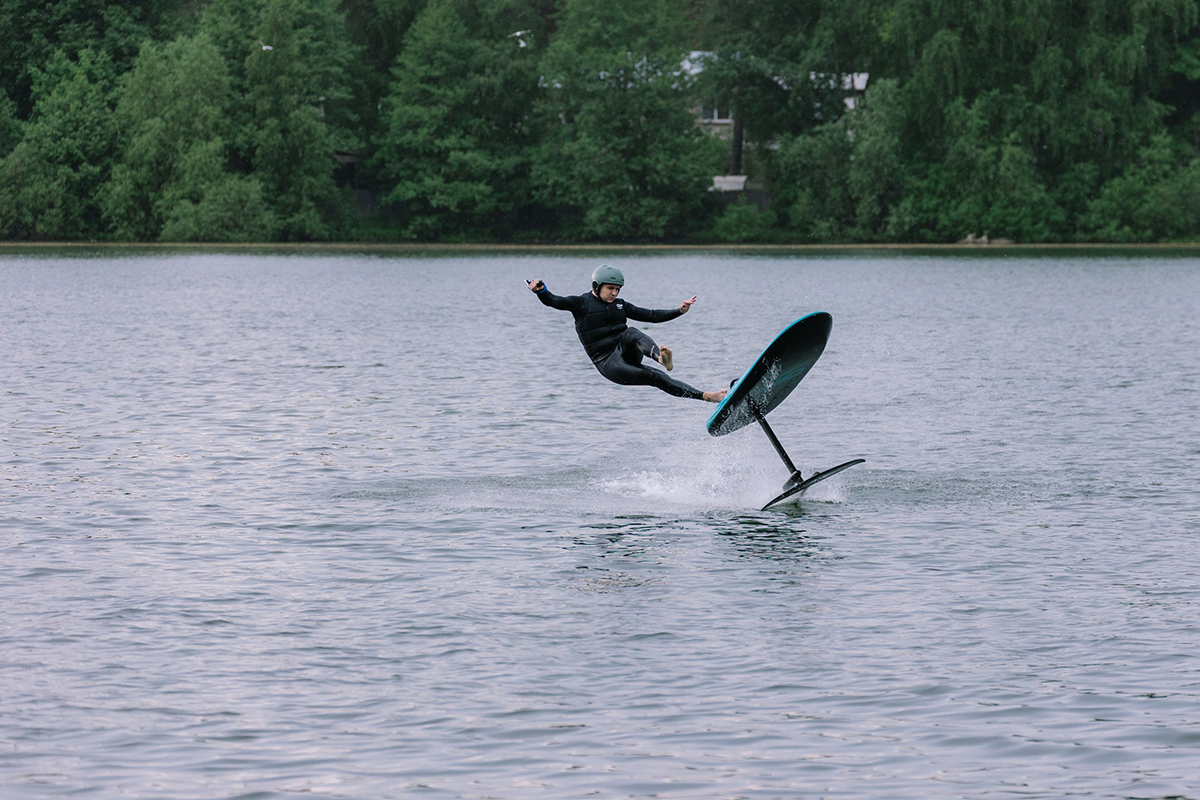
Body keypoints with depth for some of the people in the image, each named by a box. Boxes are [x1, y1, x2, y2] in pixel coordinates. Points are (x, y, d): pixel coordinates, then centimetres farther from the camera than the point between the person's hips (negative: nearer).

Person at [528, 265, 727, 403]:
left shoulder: (619, 305, 14)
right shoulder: (581, 303, -1)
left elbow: (651, 316, 15)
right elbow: (554, 301, -16)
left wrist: (679, 311, 5)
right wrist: (540, 291, -37)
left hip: (627, 352, 4)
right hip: (608, 362, -4)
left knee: (631, 333, -32)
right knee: (655, 378, -24)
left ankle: (661, 357, -54)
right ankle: (703, 396, -30)